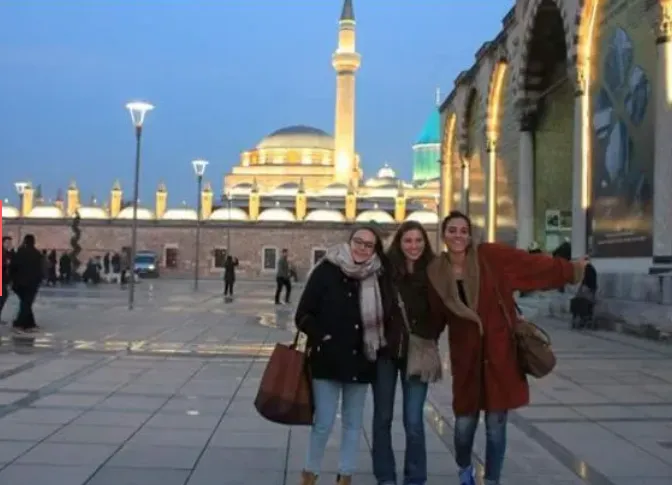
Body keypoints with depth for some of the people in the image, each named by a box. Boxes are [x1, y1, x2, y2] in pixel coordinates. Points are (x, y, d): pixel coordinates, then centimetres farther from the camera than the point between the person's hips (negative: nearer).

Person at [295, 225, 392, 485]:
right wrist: (323, 338, -14)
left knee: (353, 423, 12)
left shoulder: (378, 277, 1)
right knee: (323, 423, -1)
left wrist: (376, 345, 0)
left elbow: (383, 316, 12)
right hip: (327, 359, -3)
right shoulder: (326, 271, -7)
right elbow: (303, 315, -5)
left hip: (360, 360, 3)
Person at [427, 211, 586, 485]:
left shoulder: (490, 256, -7)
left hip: (500, 351, -1)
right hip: (466, 355, 1)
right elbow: (435, 318, 7)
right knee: (464, 424, 4)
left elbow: (532, 264, -2)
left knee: (496, 425, 3)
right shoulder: (436, 273, -1)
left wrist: (570, 270, 1)